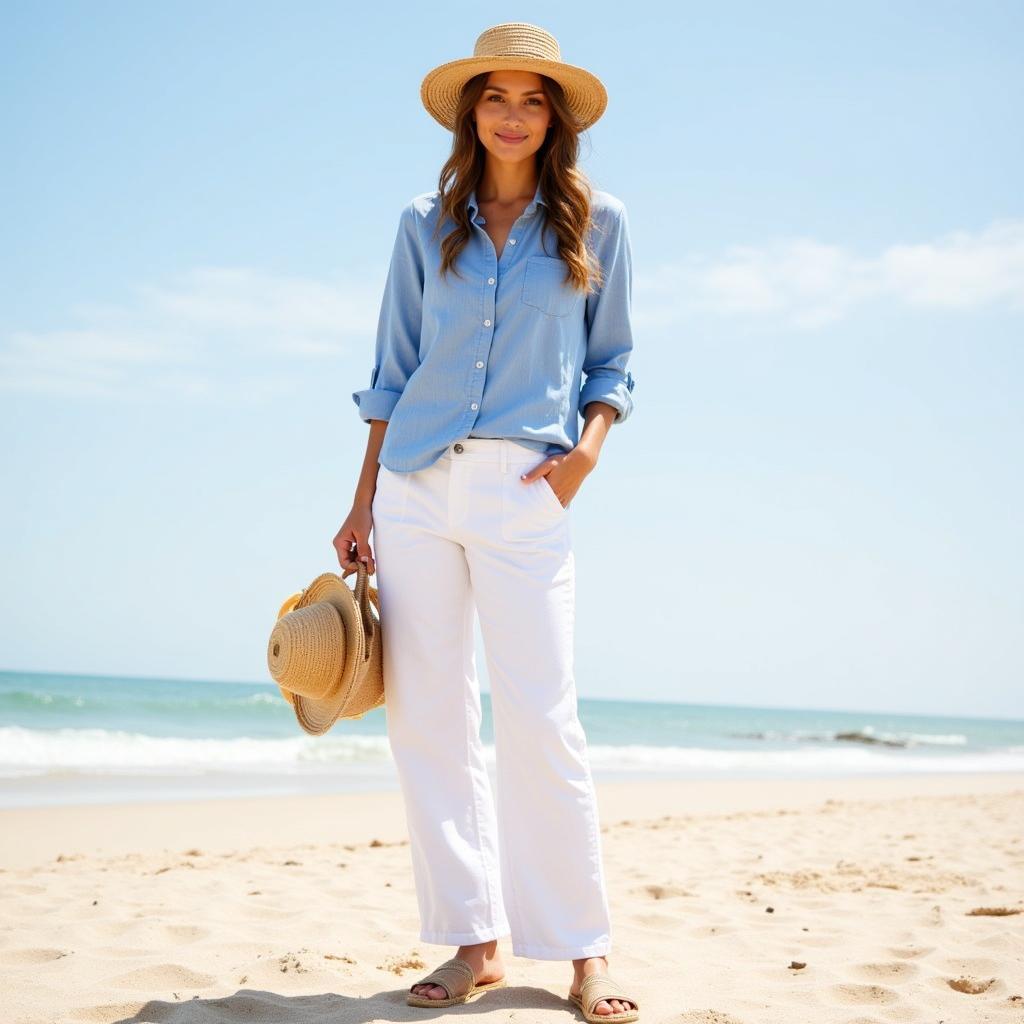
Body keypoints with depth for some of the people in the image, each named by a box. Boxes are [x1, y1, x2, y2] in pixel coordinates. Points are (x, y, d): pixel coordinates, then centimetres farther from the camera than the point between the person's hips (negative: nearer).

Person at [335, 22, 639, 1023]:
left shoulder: (596, 222, 9)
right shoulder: (425, 224, 13)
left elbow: (610, 360, 13)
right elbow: (392, 372, 14)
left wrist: (588, 448, -6)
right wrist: (363, 505, 10)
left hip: (522, 489, -3)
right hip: (415, 487, 3)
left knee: (540, 722, -8)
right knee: (427, 719, 1)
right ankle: (474, 941, 10)